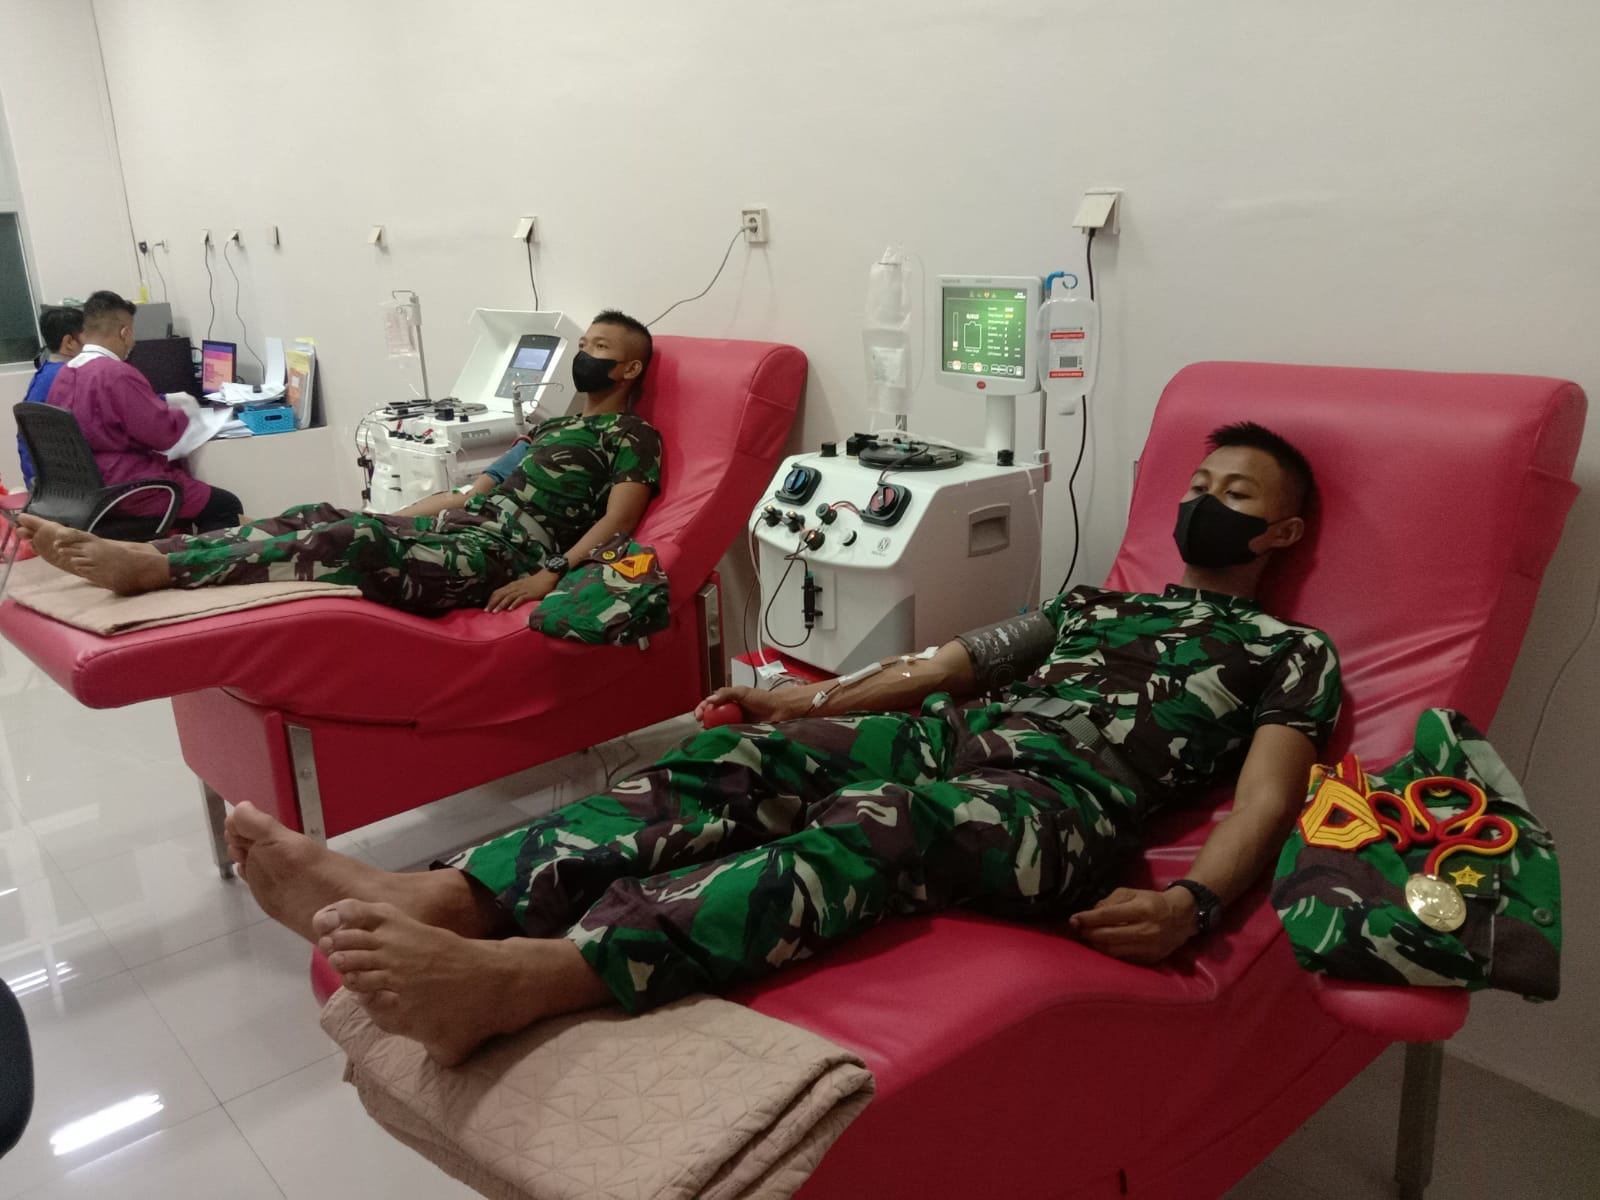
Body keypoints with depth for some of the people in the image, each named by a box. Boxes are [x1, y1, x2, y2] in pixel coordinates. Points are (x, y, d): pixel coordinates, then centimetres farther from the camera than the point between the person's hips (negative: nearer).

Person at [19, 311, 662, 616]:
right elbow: (469, 493, 29)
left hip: (504, 555, -8)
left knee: (352, 544, -30)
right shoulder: (551, 429, 31)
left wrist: (551, 576, -27)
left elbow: (616, 522, -12)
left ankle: (149, 568, -36)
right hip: (456, 529, 8)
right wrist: (379, 519, 21)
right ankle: (132, 554, -21)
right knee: (322, 517, -11)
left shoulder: (633, 435, 4)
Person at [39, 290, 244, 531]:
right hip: (125, 488, -10)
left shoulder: (65, 373, 7)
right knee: (226, 507, -6)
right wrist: (184, 414, 2)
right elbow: (164, 432, -18)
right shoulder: (117, 374, -21)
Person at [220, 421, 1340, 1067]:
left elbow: (1269, 794, -2)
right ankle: (434, 898, -38)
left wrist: (1194, 902, -23)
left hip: (1068, 799, -5)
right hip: (956, 739, 6)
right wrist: (806, 702, 16)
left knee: (878, 823, -37)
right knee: (742, 758, -22)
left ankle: (515, 978, -55)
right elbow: (942, 667, 26)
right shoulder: (1094, 601, 32)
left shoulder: (1292, 650, 17)